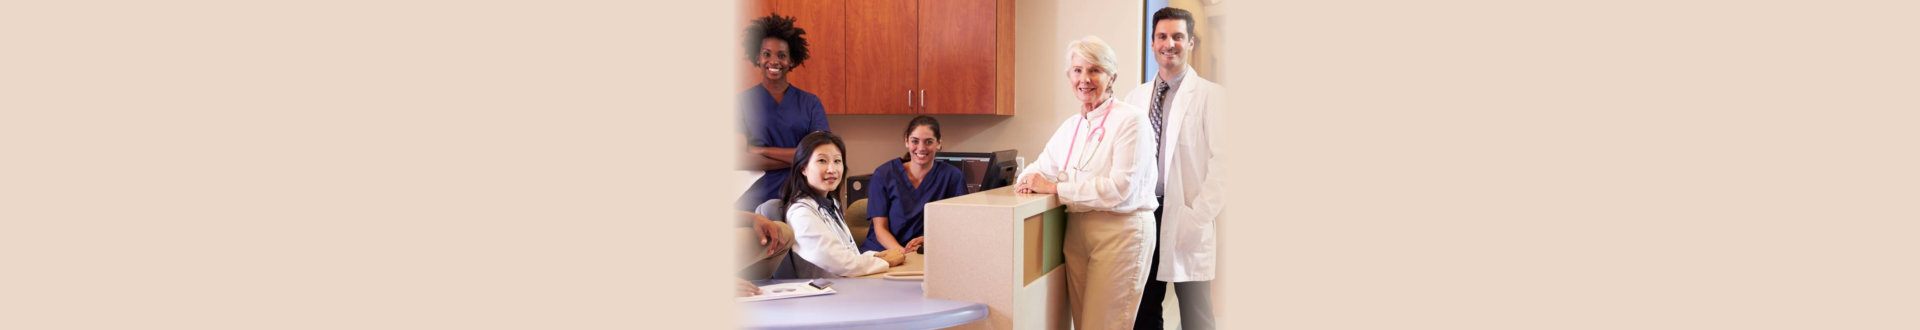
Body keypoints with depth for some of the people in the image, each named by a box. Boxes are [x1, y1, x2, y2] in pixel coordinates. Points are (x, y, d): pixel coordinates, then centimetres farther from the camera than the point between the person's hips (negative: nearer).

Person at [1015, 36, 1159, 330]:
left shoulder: (1131, 121, -10)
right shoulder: (1070, 127, 13)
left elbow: (1119, 189, -19)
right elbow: (1041, 169, 19)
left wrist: (1053, 187, -17)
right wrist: (1030, 180, -6)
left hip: (1120, 233, -7)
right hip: (1077, 233, 7)